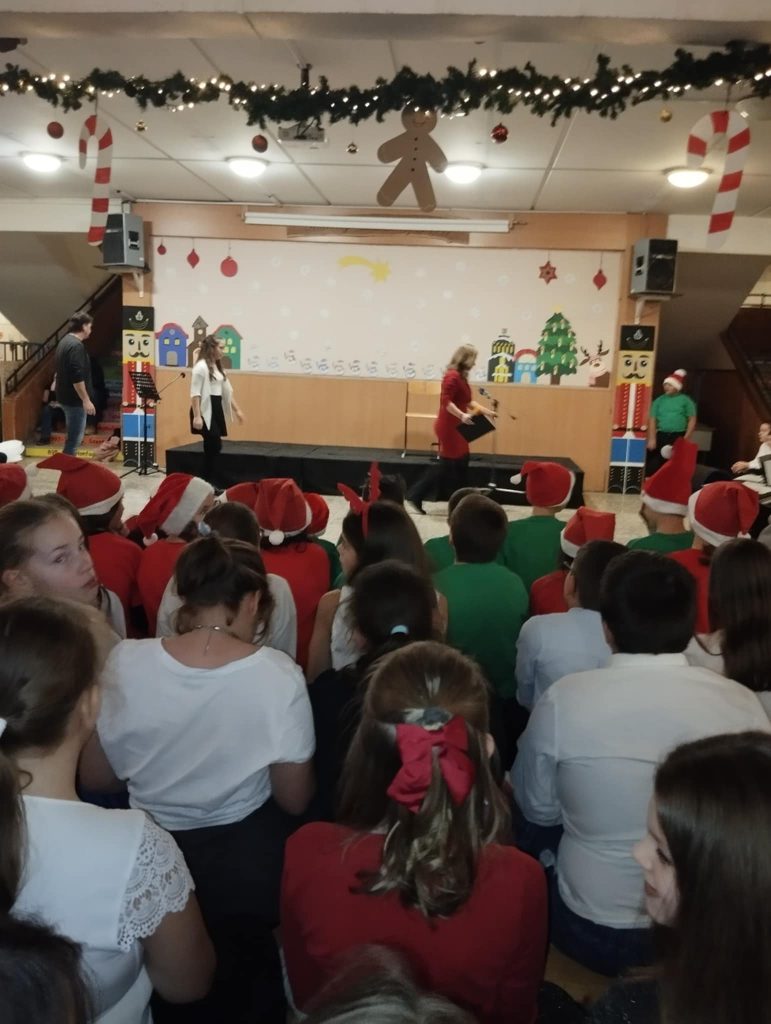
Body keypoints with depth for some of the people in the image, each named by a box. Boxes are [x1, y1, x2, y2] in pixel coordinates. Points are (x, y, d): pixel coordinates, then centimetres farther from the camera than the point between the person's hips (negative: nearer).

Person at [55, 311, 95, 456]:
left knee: (74, 436, 19)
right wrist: (86, 400, -21)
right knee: (74, 438, -3)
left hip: (66, 396, 11)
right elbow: (77, 377, -26)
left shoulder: (65, 341, 13)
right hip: (74, 399, -11)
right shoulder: (76, 345, -19)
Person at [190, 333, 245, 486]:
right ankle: (210, 483, 0)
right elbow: (195, 394, -16)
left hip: (217, 409, 9)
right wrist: (197, 416, -22)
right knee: (213, 446, -9)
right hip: (206, 410, -8)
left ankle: (210, 482, 14)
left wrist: (237, 410, 19)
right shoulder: (201, 366, -11)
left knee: (214, 447, 7)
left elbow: (227, 390, 22)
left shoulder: (218, 367, 17)